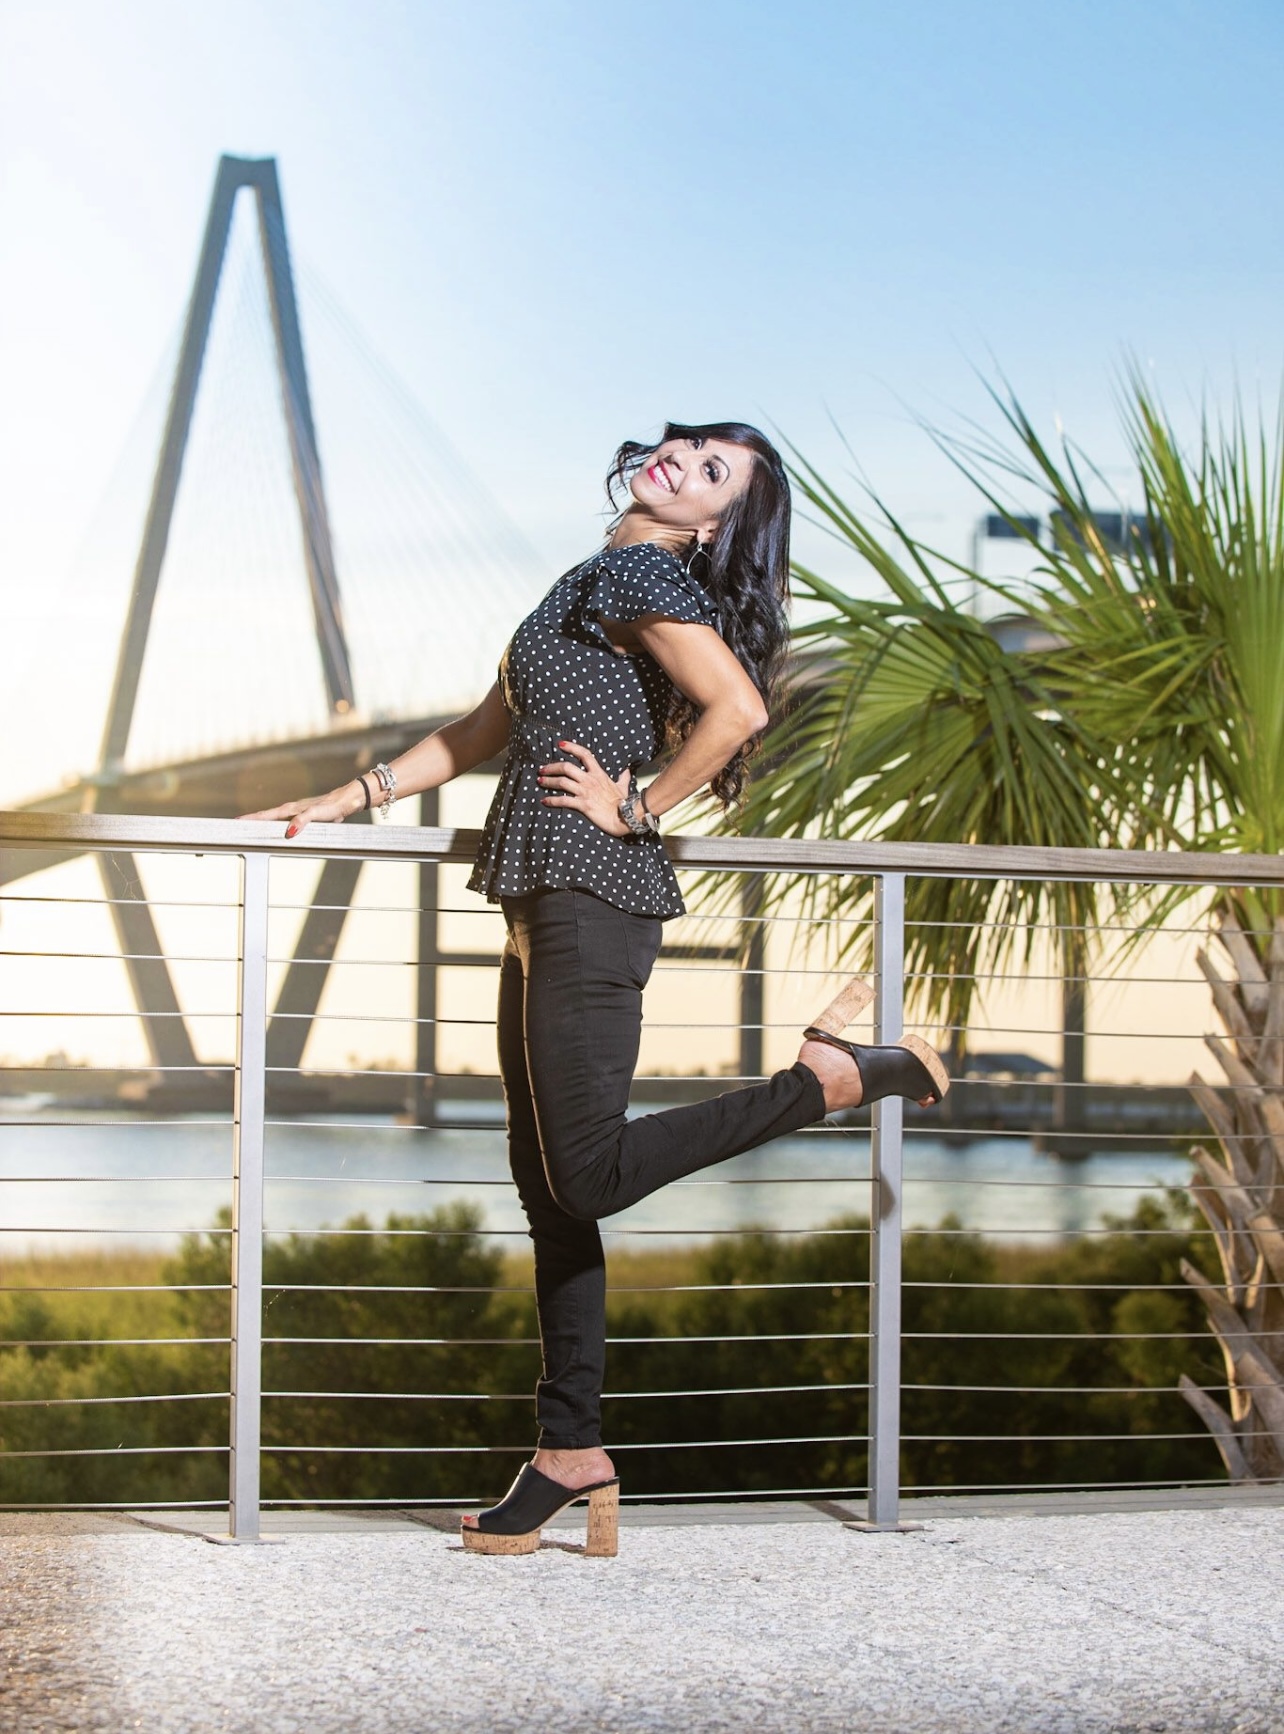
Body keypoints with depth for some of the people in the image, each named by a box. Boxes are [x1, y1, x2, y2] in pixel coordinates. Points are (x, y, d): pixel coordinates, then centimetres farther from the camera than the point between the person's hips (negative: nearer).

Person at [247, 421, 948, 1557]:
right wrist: (348, 800, 23)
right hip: (547, 909, 9)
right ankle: (572, 1453, 9)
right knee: (546, 1184, 7)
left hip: (591, 899, -9)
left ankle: (832, 1076, -4)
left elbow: (739, 706, -21)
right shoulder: (589, 585, 21)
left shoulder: (639, 573, -6)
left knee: (587, 1176, -13)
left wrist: (636, 808, -12)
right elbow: (484, 734, 27)